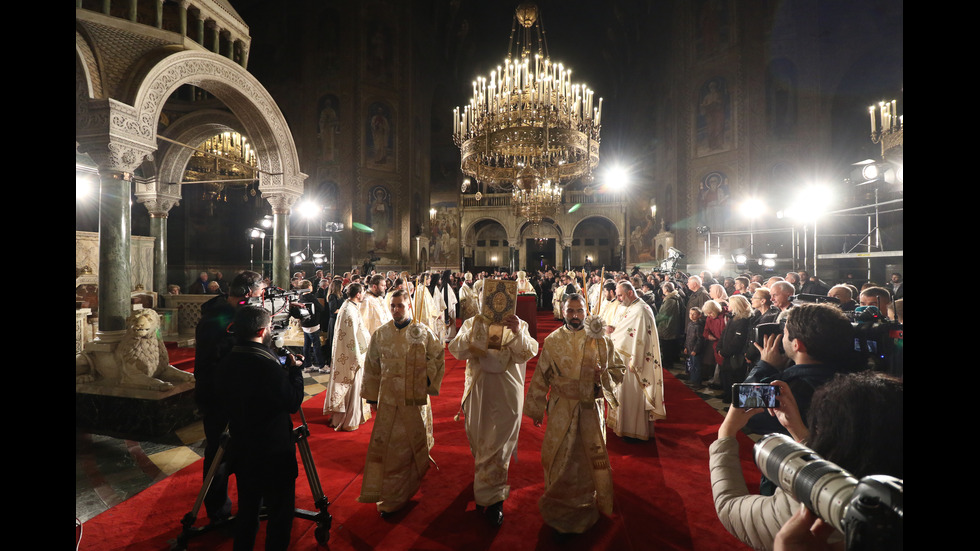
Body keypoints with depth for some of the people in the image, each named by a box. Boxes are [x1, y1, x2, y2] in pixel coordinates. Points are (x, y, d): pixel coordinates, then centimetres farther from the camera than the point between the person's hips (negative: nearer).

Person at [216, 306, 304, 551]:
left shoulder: (227, 363, -4)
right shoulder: (268, 365, -28)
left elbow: (225, 403, 9)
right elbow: (293, 402, -18)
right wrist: (294, 369, -6)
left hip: (241, 450, 8)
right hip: (275, 452, -7)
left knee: (247, 509, 24)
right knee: (280, 513, 11)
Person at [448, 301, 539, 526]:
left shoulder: (519, 325, 1)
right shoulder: (473, 323, 3)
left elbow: (528, 353, -13)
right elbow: (456, 350, -7)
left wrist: (518, 333, -31)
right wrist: (473, 331, -25)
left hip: (507, 392, -2)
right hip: (478, 391, 2)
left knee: (499, 443, 1)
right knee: (479, 442, 19)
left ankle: (494, 498, 20)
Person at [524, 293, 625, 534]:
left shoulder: (600, 340, -3)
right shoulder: (552, 341, -3)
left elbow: (619, 368, 4)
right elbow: (540, 377, 2)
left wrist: (603, 375, -18)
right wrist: (536, 409, 4)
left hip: (590, 408, 0)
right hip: (560, 409, 0)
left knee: (593, 456, 12)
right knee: (559, 456, 9)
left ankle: (594, 502, 37)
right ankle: (559, 505, 32)